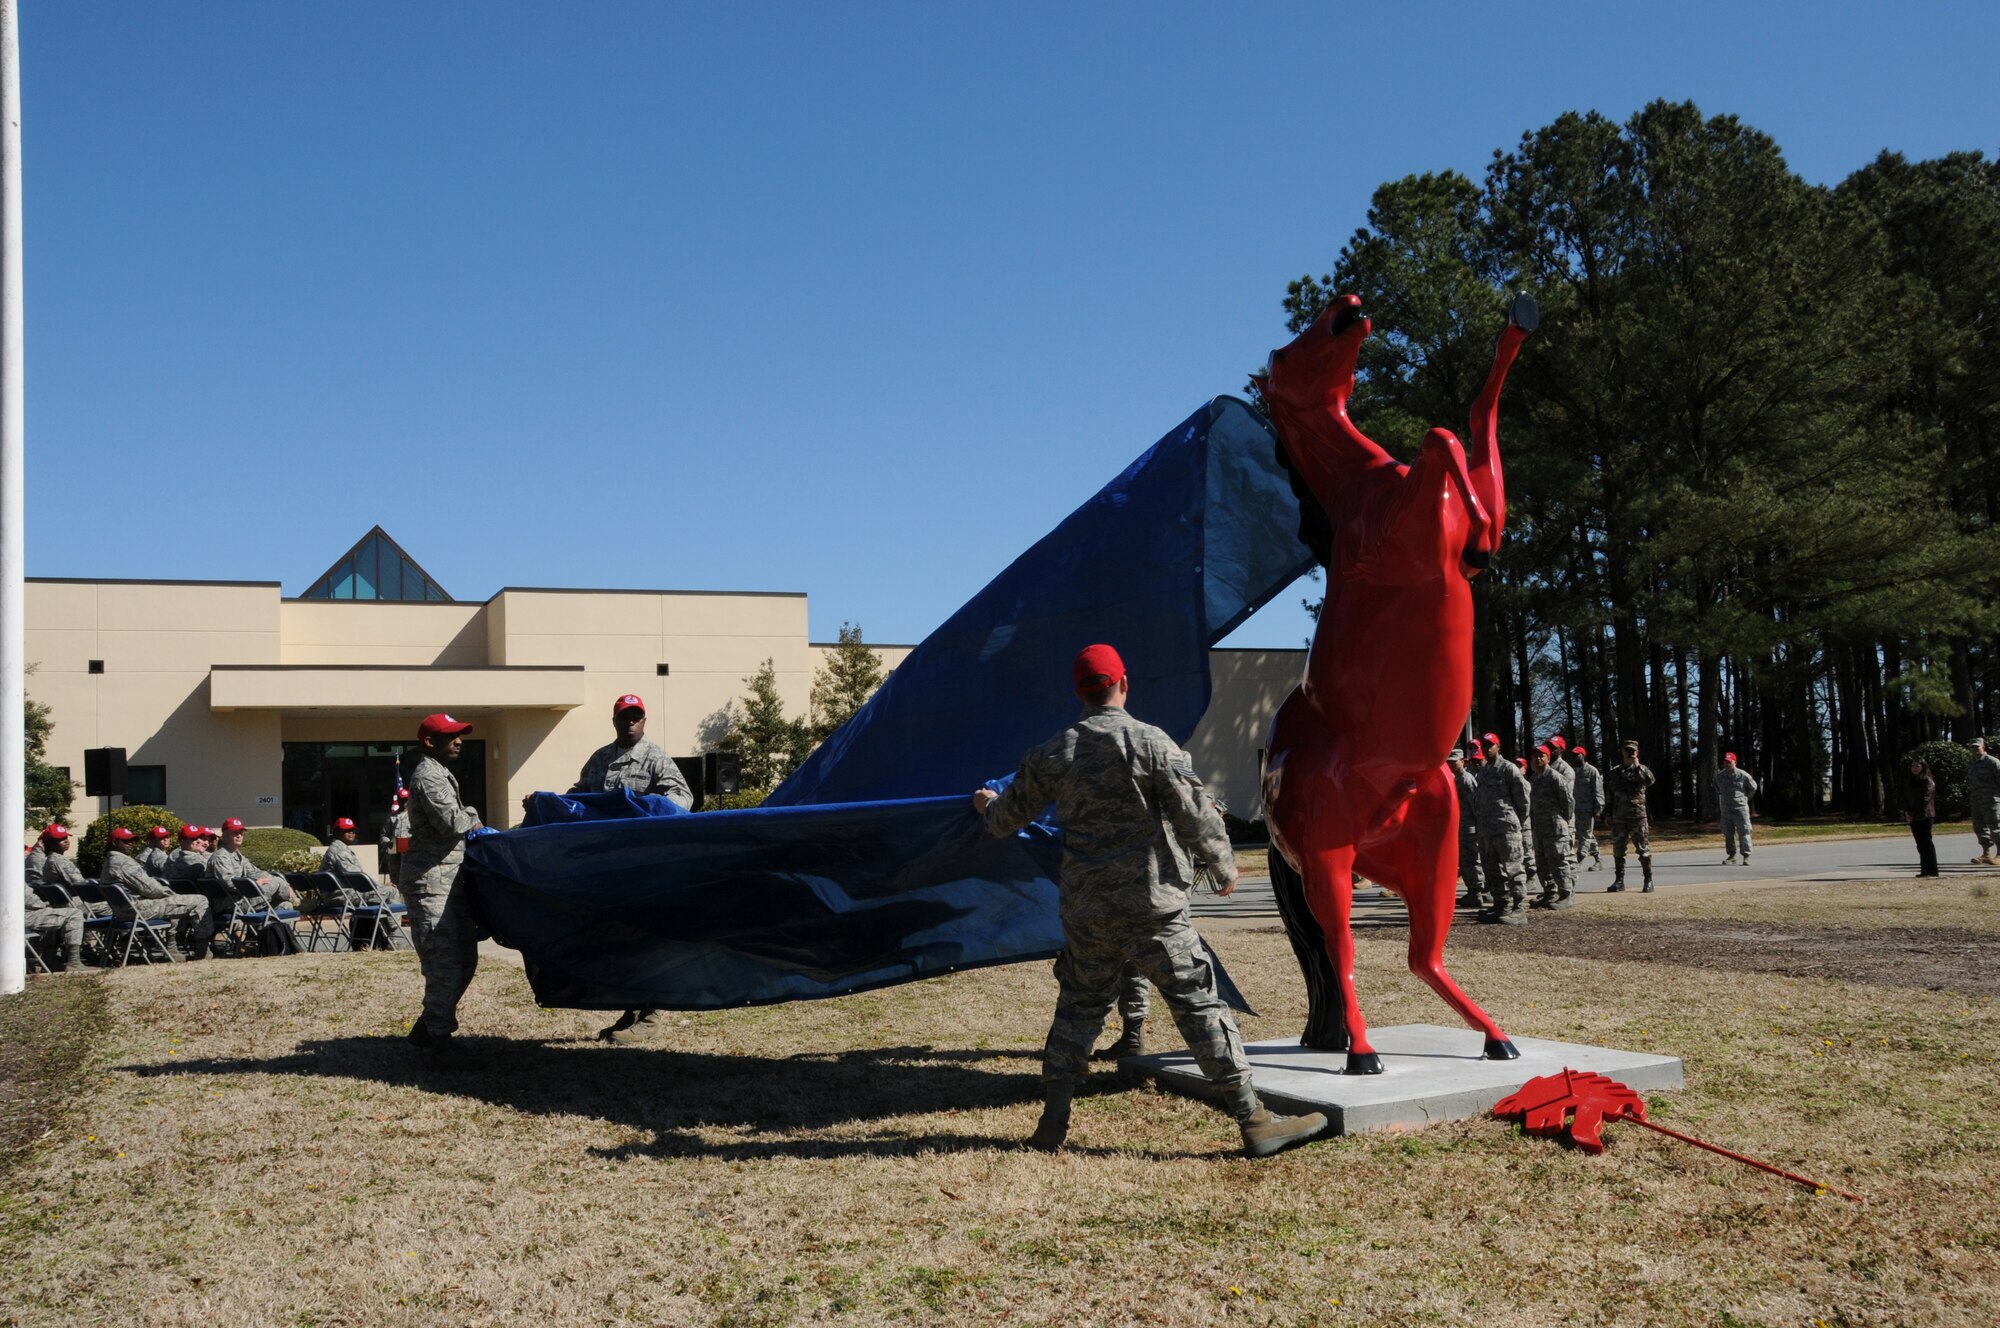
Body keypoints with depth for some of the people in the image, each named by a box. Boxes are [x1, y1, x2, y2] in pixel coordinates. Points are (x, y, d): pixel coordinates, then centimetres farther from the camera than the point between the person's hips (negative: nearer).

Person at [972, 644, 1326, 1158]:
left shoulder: (1052, 754, 4)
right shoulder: (1152, 743, -9)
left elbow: (1006, 819, 15)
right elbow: (1195, 815, -9)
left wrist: (987, 805, 39)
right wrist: (1224, 866, 8)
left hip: (1085, 908, 4)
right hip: (1152, 904, -4)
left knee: (1078, 1008, 17)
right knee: (1200, 1005, 0)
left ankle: (1051, 1124, 19)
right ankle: (1254, 1121, 1)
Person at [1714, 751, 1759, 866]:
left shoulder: (1743, 775, -6)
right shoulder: (1719, 776, 5)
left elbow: (1753, 787, 10)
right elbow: (1717, 790, 21)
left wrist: (1745, 798, 11)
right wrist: (1717, 804, 17)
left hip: (1740, 808, -4)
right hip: (1725, 809, 4)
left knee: (1744, 832, -5)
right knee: (1728, 833, 6)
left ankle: (1746, 856, -3)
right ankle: (1731, 856, 14)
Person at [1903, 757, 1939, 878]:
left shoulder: (1927, 781, -5)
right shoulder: (1909, 783, 17)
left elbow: (1926, 799, -11)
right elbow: (1905, 799, 15)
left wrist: (1914, 814, -13)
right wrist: (1906, 812, -1)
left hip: (1924, 817, -7)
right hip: (1913, 818, 7)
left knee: (1926, 842, -8)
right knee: (1920, 845, 7)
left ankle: (1932, 870, -7)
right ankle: (1925, 870, 10)